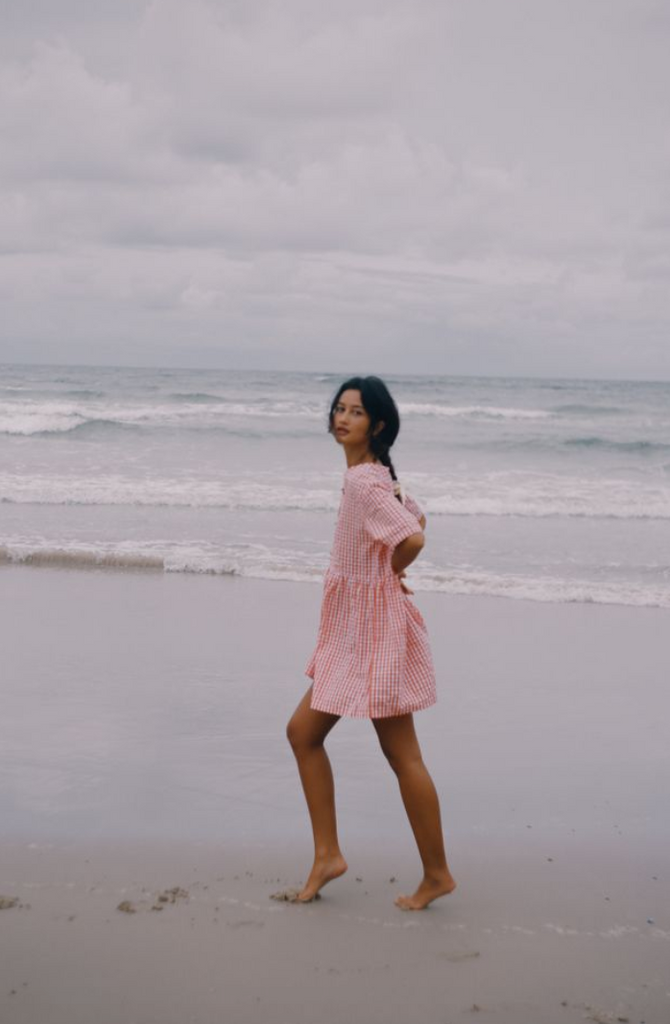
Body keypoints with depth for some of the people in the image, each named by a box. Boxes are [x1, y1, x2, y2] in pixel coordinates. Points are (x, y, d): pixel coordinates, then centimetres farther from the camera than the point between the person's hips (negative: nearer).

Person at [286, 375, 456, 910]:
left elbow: (413, 539, -30)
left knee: (402, 754, 0)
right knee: (303, 731, 12)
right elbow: (417, 520, 21)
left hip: (375, 628, -10)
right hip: (353, 629, 10)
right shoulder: (374, 475, 9)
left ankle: (437, 874, 14)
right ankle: (327, 855, 18)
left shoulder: (364, 480, -19)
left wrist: (388, 574, -10)